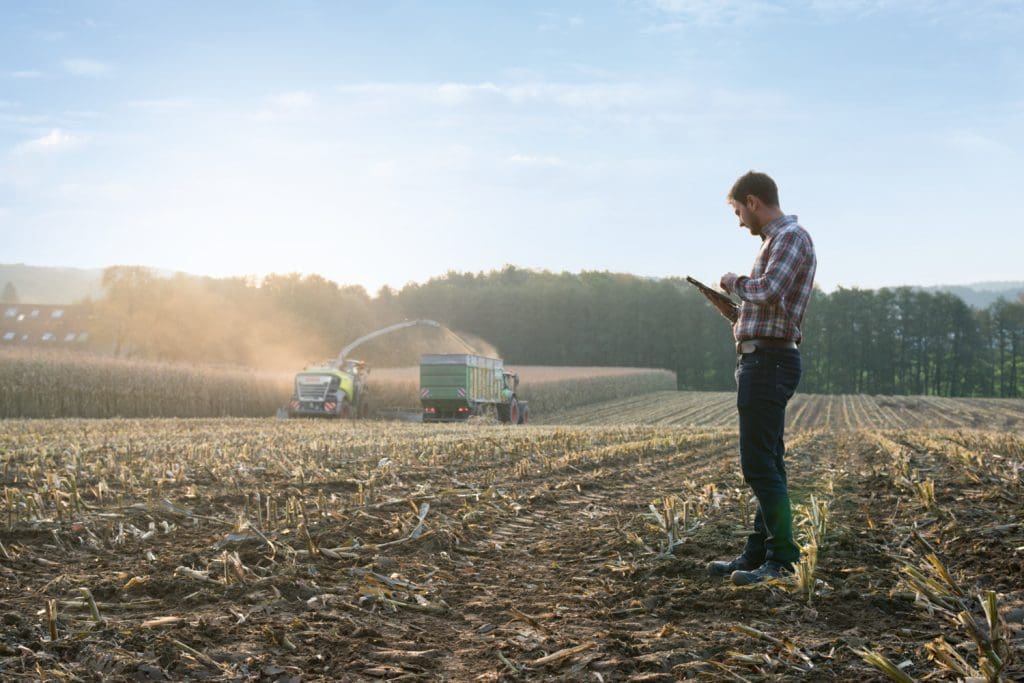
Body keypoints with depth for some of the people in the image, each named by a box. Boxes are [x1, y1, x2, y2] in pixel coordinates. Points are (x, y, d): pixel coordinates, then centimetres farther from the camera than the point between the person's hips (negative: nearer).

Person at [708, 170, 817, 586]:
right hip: (760, 360, 11)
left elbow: (769, 290, -25)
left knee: (759, 464, -11)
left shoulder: (791, 237, -10)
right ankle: (758, 553, 19)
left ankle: (784, 559, -8)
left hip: (768, 360, -11)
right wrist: (741, 315, 15)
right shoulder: (776, 240, 21)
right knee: (765, 463, 12)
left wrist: (735, 282, -8)